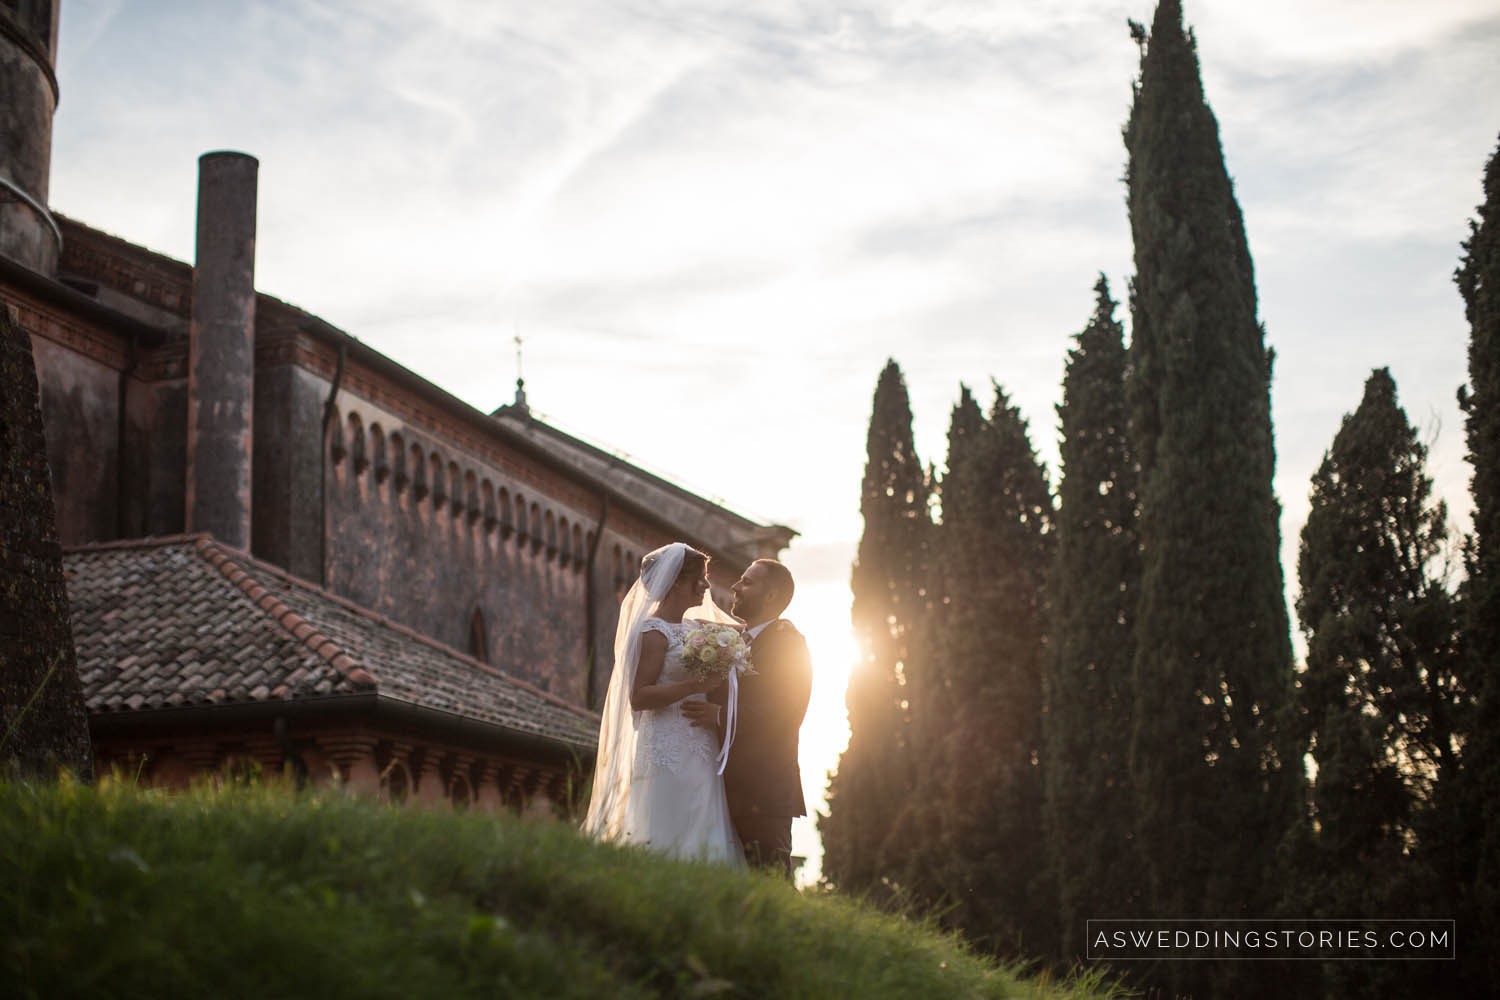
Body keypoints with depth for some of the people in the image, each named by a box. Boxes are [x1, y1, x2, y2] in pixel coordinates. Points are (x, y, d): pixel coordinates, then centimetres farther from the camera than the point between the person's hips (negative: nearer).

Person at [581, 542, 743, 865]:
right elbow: (638, 697, -14)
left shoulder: (693, 627, 16)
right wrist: (694, 685, -21)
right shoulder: (654, 632, -6)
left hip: (699, 752, 8)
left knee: (698, 841, 2)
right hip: (669, 752, -8)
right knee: (668, 840, -11)